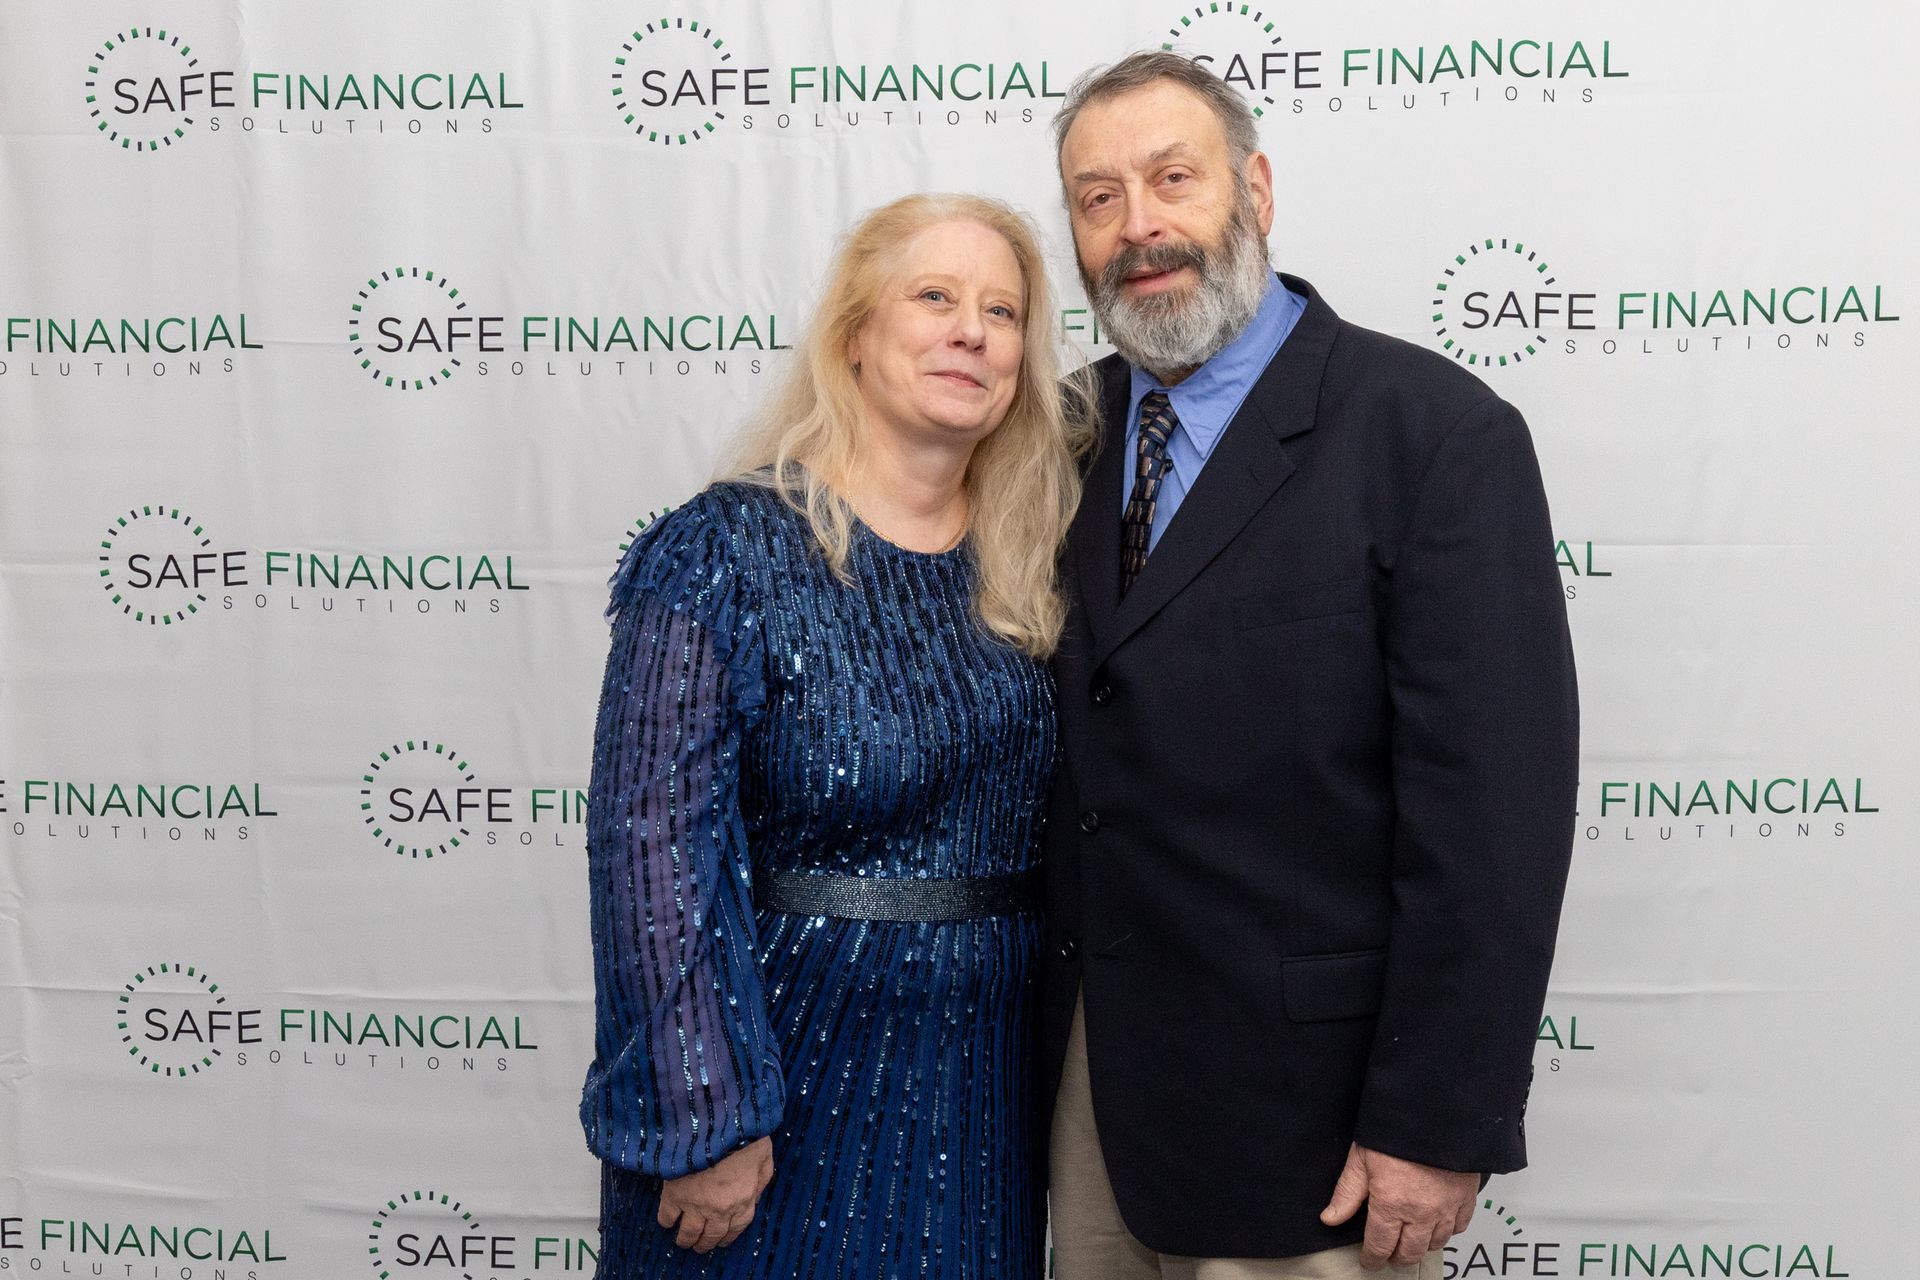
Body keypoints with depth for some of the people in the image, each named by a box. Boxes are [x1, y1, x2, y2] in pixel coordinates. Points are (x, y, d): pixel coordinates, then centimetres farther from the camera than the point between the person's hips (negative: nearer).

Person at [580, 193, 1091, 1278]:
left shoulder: (1026, 564, 3)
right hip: (793, 1070, -5)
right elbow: (654, 843, -17)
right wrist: (702, 1124, -17)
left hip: (984, 1078, 5)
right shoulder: (728, 550, -14)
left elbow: (1044, 820, 10)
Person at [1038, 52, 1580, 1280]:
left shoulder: (1435, 430, -13)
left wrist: (1438, 1124, -18)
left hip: (1300, 1095, -5)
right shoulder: (1077, 431, 5)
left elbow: (1494, 805, -17)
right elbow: (1083, 745, 8)